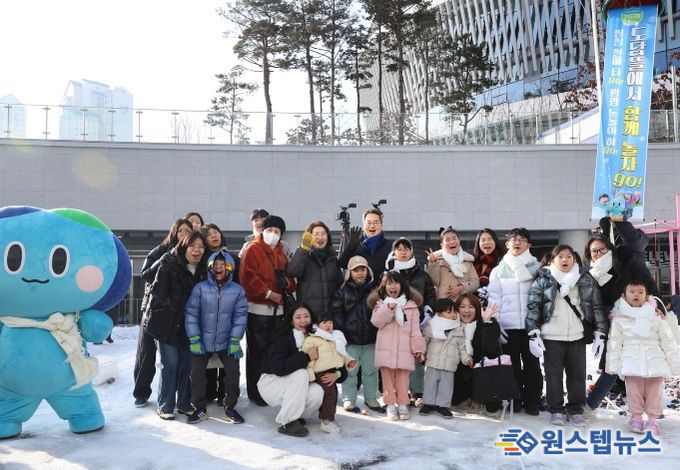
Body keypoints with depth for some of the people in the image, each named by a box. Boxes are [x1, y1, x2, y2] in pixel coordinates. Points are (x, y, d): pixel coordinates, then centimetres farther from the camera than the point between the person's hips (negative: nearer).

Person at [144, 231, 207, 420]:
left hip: (187, 324, 5)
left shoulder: (202, 270, 3)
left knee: (187, 362, 6)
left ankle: (184, 404, 19)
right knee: (170, 363, -5)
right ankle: (165, 406, 8)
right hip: (166, 323, -5)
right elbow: (158, 293, -13)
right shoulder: (169, 264, -12)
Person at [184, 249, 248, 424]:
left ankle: (230, 407, 13)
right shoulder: (200, 288, -7)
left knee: (233, 371, -7)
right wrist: (194, 339, -11)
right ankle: (199, 408, 14)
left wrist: (235, 340, -9)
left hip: (227, 341, 0)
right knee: (196, 371, -6)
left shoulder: (237, 290, -4)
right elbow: (191, 313, -6)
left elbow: (240, 316, -3)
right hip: (203, 340, 0)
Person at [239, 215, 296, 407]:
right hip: (258, 308, -7)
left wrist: (287, 282, -4)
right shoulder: (253, 250, -4)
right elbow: (248, 277, -15)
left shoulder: (281, 254, 17)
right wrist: (268, 293, -19)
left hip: (278, 308, 7)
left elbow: (290, 277, 19)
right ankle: (255, 392, 6)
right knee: (257, 351, -2)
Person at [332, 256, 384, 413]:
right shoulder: (344, 291, 0)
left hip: (371, 338, 2)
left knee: (371, 370, 11)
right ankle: (349, 399, 14)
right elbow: (336, 310, -1)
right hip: (350, 338, -2)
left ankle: (371, 398, 23)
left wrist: (378, 332, 0)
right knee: (350, 370, 5)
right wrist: (342, 329, -8)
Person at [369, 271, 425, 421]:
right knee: (387, 377, 4)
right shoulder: (381, 303, 7)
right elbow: (376, 322, -7)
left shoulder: (411, 305, 5)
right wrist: (388, 309, -18)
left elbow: (415, 329, 3)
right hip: (386, 347, 0)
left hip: (404, 348, 0)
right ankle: (390, 405, 12)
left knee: (402, 378, 4)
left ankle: (403, 404, 14)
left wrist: (418, 348, -2)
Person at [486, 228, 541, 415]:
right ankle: (515, 400, 16)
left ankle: (531, 401, 13)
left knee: (532, 364, 3)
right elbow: (494, 298, 2)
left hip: (530, 324, 0)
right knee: (512, 365, 6)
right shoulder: (499, 270, 8)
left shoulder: (535, 268, 8)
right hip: (507, 325, 0)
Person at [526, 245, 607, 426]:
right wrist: (533, 334, -10)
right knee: (554, 374, 5)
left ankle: (575, 410, 21)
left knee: (578, 374, 8)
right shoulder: (543, 280, -1)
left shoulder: (586, 279, 5)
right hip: (552, 337, -2)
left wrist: (600, 333, 3)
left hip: (577, 336, 2)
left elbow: (597, 306, 7)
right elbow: (533, 306, -4)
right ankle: (556, 410, 17)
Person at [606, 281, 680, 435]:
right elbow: (614, 343, 4)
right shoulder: (619, 319, 4)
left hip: (654, 361, 1)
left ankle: (652, 419, 14)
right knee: (634, 390, -1)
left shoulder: (655, 317, 5)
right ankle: (636, 417, 14)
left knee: (654, 389, 3)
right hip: (632, 362, -1)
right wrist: (613, 365, -1)